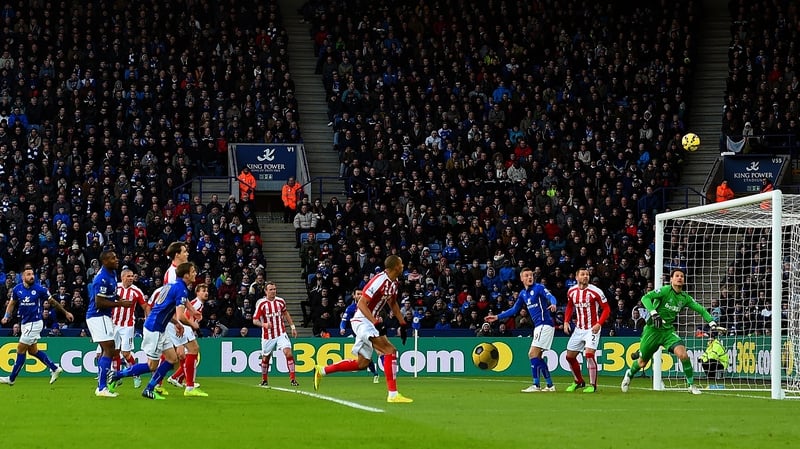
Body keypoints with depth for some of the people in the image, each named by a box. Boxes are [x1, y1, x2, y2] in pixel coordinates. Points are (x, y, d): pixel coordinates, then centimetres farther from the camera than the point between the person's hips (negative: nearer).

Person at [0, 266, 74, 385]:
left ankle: (11, 379, 3)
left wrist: (66, 313, 7)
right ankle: (55, 369, 24)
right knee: (33, 350, 12)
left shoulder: (40, 289, -12)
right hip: (24, 323, 6)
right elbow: (12, 303, 14)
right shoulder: (17, 289, 0)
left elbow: (53, 302, 0)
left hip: (34, 323, -6)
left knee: (21, 349, -5)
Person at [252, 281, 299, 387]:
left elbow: (285, 313, 21)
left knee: (288, 353, -18)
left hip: (281, 334, 1)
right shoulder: (261, 303, -10)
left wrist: (292, 326, 20)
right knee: (265, 358, 11)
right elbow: (255, 320, -11)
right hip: (267, 337, -1)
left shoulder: (280, 301, 1)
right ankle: (264, 380, 33)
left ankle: (292, 379, -16)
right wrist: (264, 324, -31)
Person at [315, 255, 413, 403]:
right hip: (363, 321, -10)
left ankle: (322, 371, 25)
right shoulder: (380, 280, -20)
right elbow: (362, 303, -22)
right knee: (390, 350, -21)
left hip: (369, 322, 10)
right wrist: (375, 322, -30)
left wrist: (402, 324, 22)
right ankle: (393, 394, -24)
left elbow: (393, 303, 27)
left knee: (362, 363, 14)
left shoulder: (393, 283, 9)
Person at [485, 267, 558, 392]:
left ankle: (536, 385, -13)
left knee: (533, 354, -13)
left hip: (545, 324, -9)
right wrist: (497, 317, 25)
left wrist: (553, 304, -46)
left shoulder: (539, 288, -6)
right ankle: (550, 385, 15)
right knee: (537, 356, 10)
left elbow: (551, 297, -23)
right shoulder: (523, 294, 17)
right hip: (538, 326, 9)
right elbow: (514, 310, 27)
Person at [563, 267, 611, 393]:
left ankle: (593, 385, -10)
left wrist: (599, 324, -21)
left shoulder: (595, 291, -15)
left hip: (592, 329, -6)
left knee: (589, 354, -20)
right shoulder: (571, 292, 0)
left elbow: (606, 309, -9)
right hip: (579, 329, 6)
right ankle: (579, 381, 30)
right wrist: (566, 321, 5)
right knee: (570, 356, 9)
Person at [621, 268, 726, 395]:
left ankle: (691, 385, -8)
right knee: (642, 362, 8)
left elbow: (701, 309, 10)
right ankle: (630, 374, 43)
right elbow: (645, 298, -24)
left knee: (683, 354, -22)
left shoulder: (685, 298, 3)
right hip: (653, 329, -3)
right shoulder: (665, 290, -14)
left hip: (668, 331, 3)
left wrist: (712, 323, -3)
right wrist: (654, 313, -37)